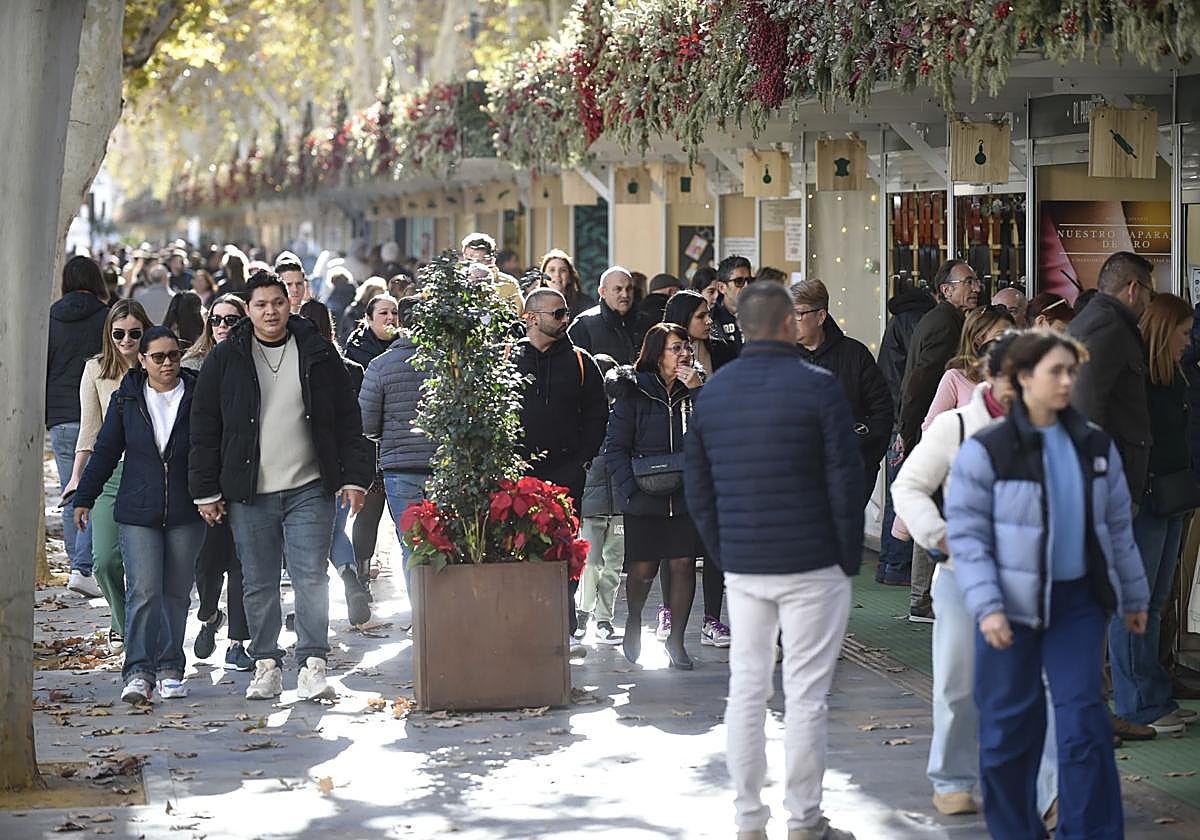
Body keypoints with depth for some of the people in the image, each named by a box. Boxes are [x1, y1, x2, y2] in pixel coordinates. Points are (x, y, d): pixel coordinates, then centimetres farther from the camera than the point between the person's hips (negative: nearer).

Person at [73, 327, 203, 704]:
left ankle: (169, 669, 17)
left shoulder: (196, 396, -1)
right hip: (138, 513, 0)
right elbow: (105, 450, 9)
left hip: (185, 515, 1)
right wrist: (84, 498, 8)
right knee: (143, 591, -11)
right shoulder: (127, 398, 3)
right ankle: (139, 672, -13)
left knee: (176, 593, 7)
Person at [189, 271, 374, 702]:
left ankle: (313, 665, -2)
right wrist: (206, 490, 2)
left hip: (309, 489, -1)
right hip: (249, 494, 1)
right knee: (258, 584, 6)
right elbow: (205, 427, 6)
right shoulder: (225, 359, 4)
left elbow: (347, 419, 8)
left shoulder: (317, 352, 5)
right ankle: (266, 665, 15)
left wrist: (353, 477, 1)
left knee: (311, 578, -6)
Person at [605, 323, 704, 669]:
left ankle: (676, 639, 12)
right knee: (643, 569, 3)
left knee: (684, 564, 0)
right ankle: (633, 623, 32)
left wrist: (698, 392, -13)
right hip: (645, 498, -2)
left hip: (686, 495, 2)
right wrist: (632, 488, -13)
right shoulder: (633, 392, -2)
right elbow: (615, 447, -3)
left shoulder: (695, 390, 7)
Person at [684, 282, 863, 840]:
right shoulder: (818, 388, -9)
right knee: (805, 696, 0)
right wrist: (850, 558, 1)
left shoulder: (711, 393, 7)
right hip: (811, 566, -4)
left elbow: (697, 488, 11)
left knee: (745, 690, 9)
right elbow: (845, 480, -9)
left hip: (741, 567, 5)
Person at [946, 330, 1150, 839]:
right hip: (1012, 605, -3)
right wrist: (986, 606, -18)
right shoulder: (984, 451, -8)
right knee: (1010, 724, 6)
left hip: (1078, 600, 3)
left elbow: (1117, 526, 14)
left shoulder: (1095, 446, 6)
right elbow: (966, 535, -9)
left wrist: (1133, 596, 16)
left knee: (1084, 719, -3)